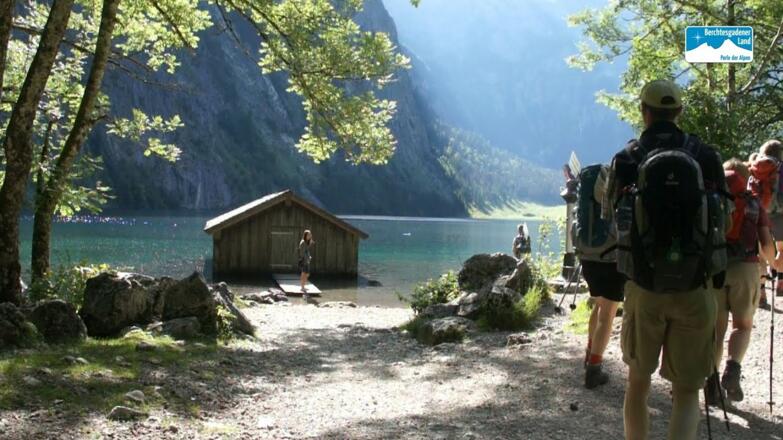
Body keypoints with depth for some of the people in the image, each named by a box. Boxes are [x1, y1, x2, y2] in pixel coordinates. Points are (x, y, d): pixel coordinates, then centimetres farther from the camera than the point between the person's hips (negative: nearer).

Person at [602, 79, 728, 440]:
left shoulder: (626, 159, -4)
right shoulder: (706, 156, -4)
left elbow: (610, 214, 10)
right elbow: (722, 218, 5)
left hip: (644, 288, 0)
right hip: (694, 289, 0)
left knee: (638, 379, 19)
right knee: (686, 390, 8)